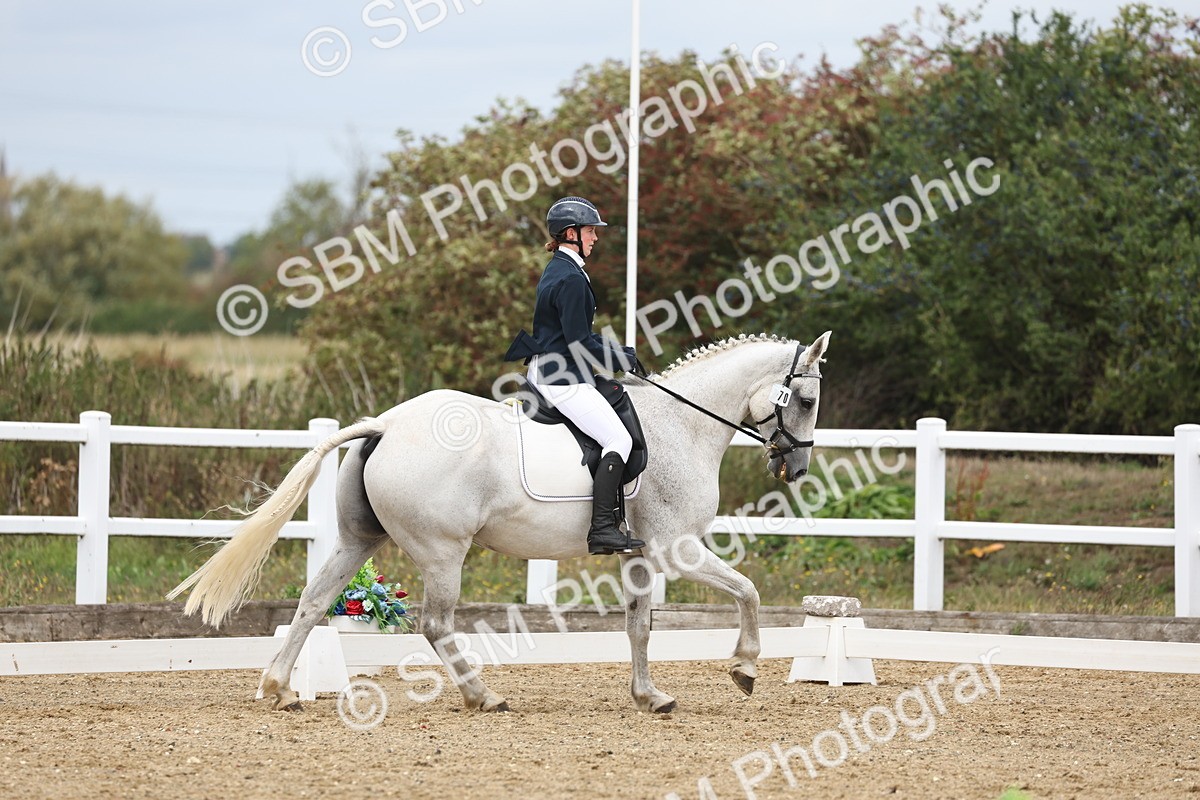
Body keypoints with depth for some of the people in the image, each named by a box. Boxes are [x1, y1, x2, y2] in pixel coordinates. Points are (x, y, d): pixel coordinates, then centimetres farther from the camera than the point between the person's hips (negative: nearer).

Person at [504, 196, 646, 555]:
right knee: (619, 440, -14)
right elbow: (579, 343, -20)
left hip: (543, 373, 11)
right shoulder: (571, 278, -18)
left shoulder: (556, 271, 15)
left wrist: (617, 350, 12)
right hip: (563, 380, -11)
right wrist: (623, 359, -7)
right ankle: (602, 529, -22)